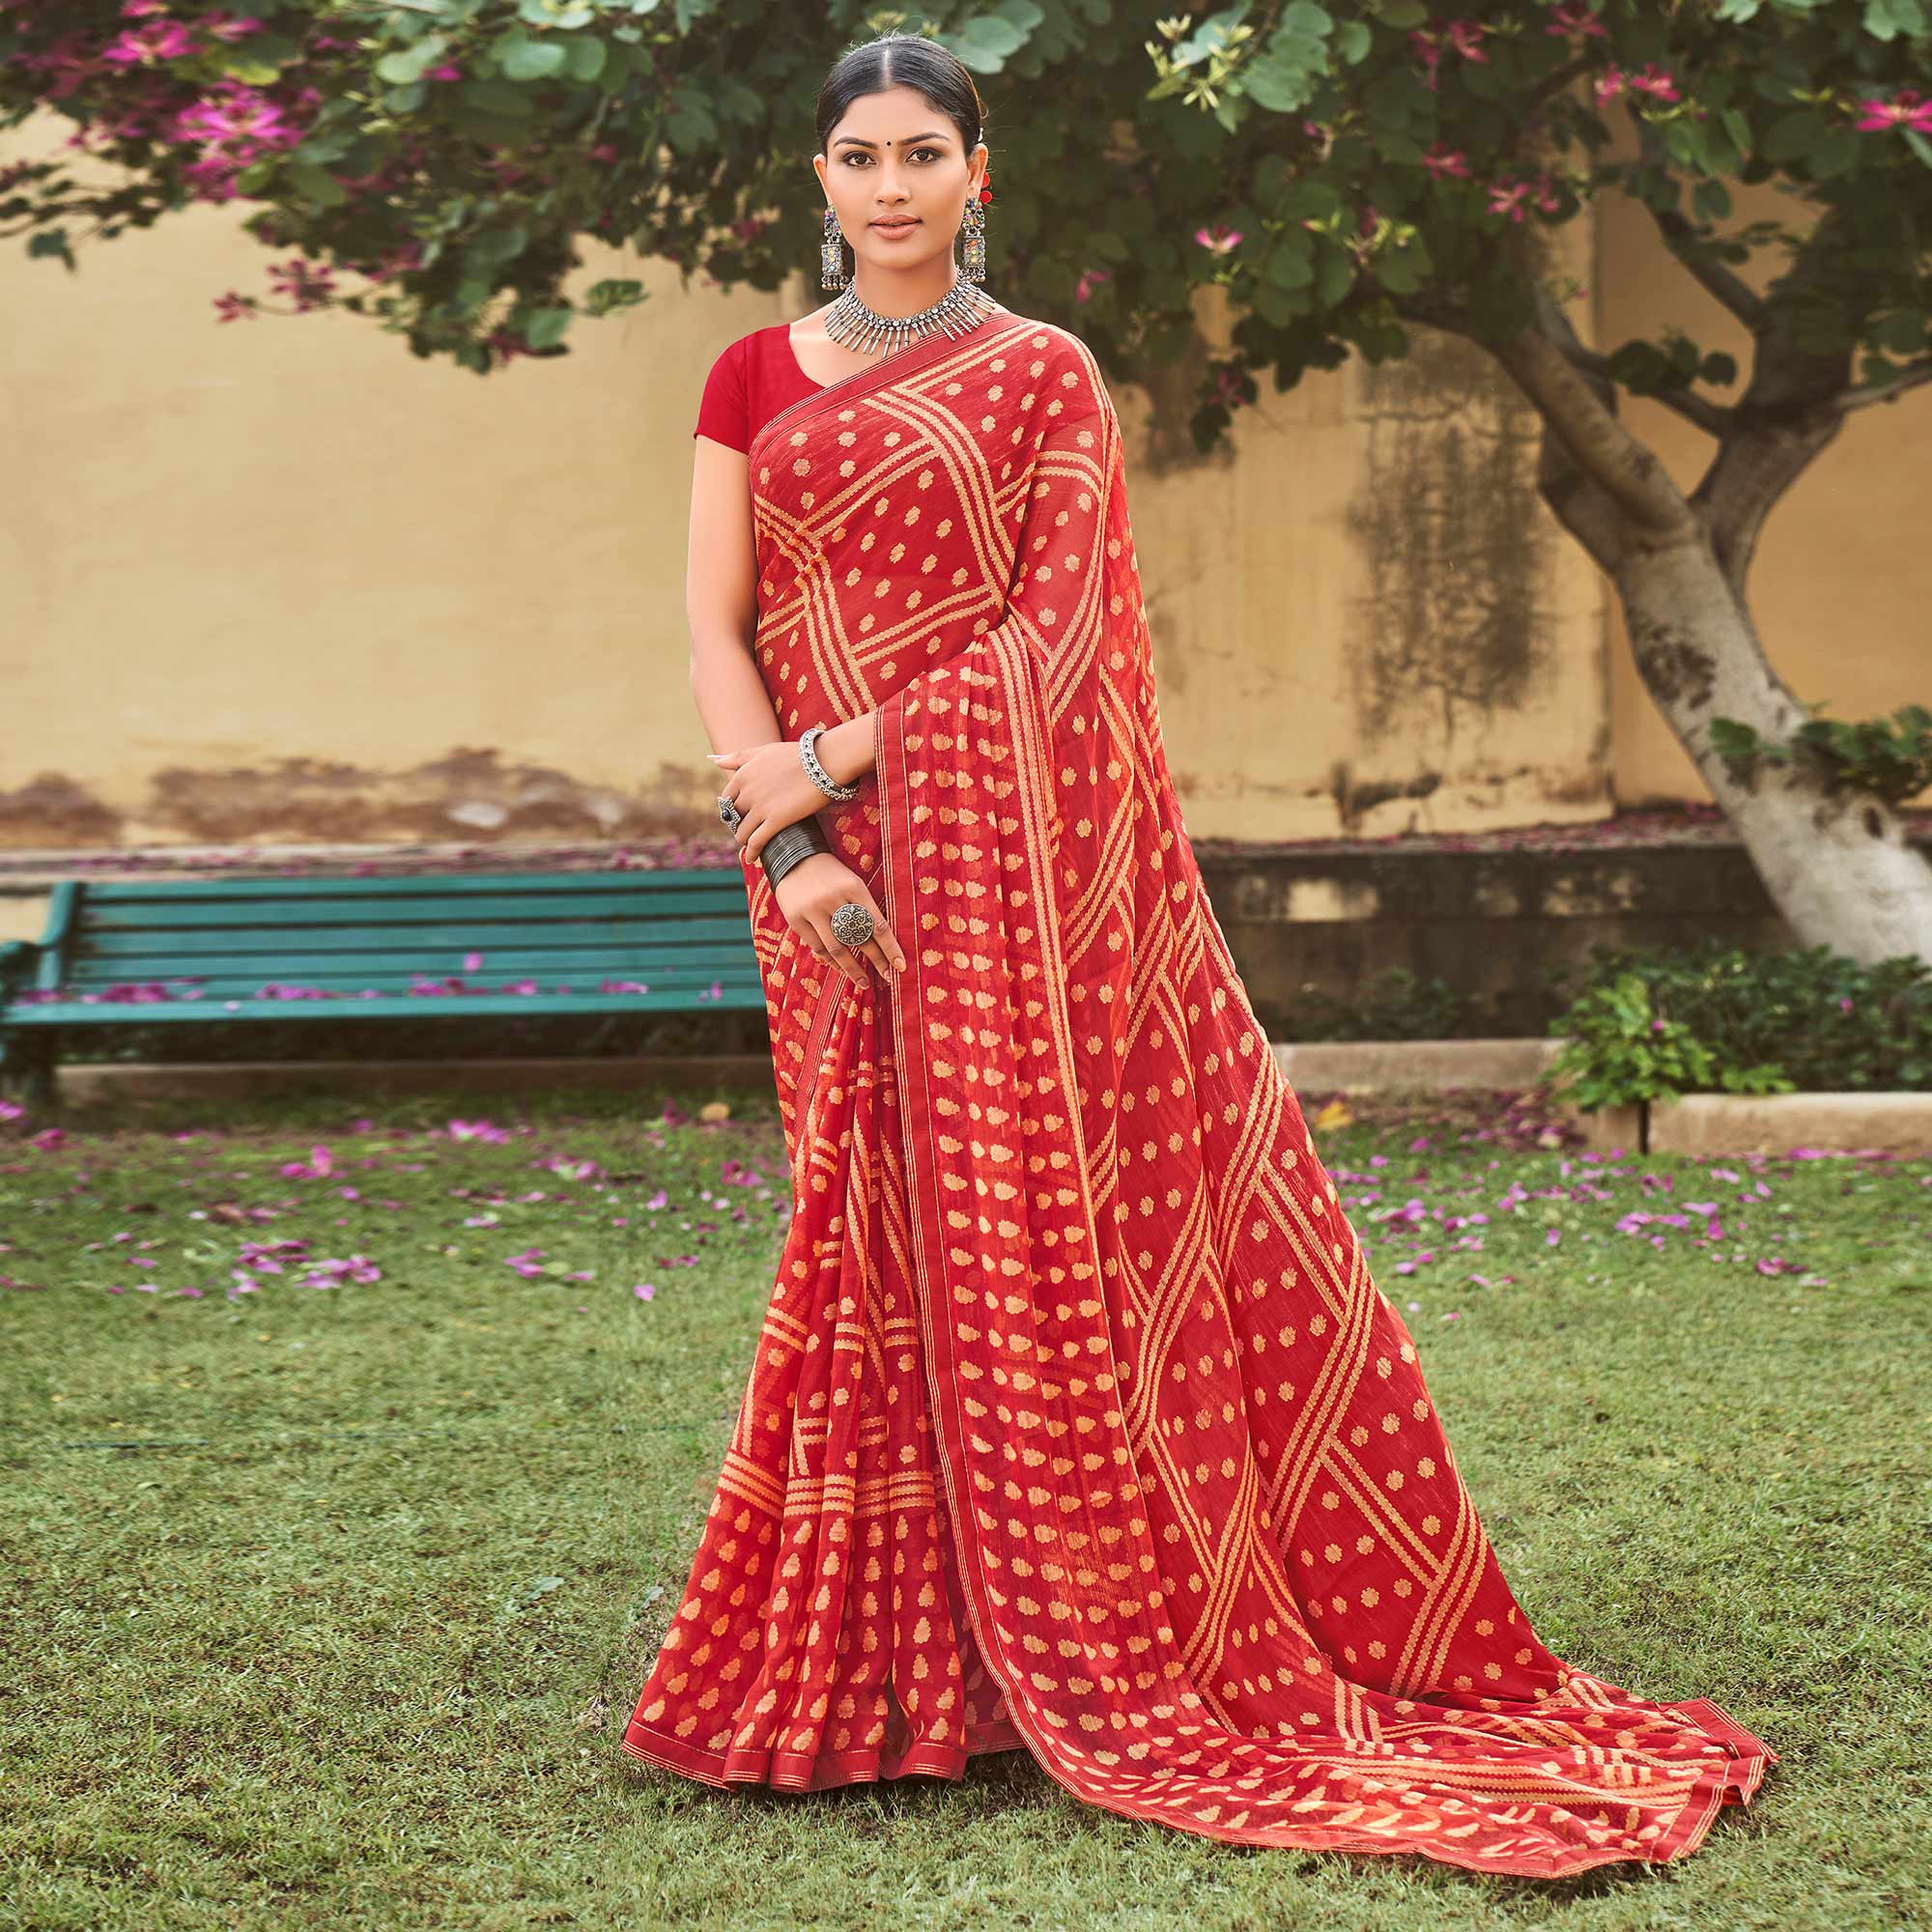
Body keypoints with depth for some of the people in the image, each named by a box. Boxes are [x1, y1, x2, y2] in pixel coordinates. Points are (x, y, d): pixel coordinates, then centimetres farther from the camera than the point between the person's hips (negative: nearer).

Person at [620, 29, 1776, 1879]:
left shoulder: (1043, 376, 4)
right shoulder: (754, 379, 11)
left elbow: (1047, 634, -5)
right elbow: (716, 633, 4)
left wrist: (846, 755, -14)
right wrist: (791, 849, -10)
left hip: (1005, 853, -2)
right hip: (834, 872, 2)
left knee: (1032, 1227, -2)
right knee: (886, 1238, 4)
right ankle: (910, 1670, 13)